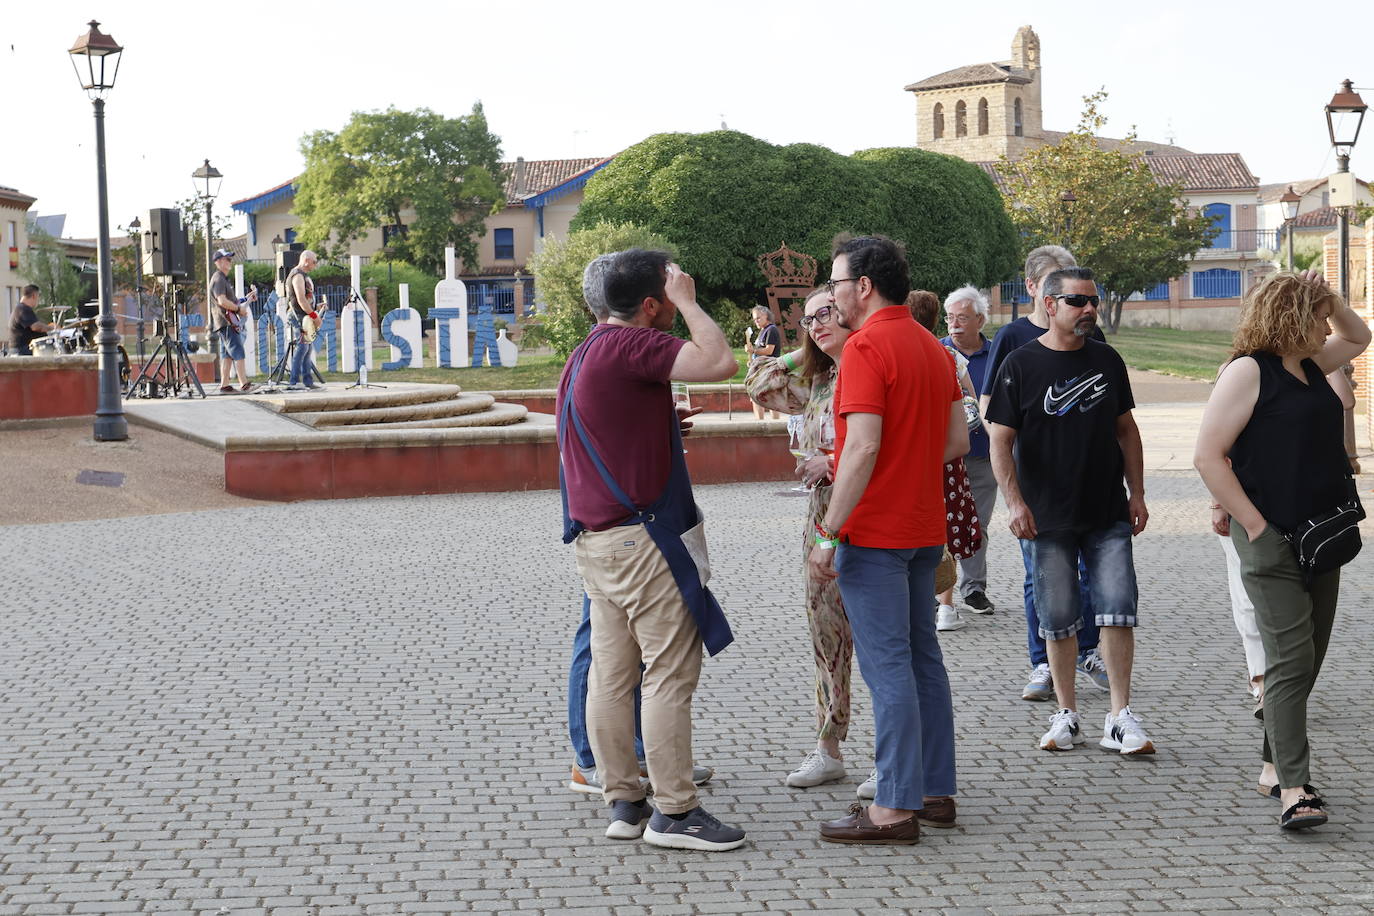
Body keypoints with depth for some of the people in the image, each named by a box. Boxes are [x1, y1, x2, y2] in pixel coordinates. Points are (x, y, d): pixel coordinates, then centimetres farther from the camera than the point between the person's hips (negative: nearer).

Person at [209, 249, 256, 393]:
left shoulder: (224, 279, 23)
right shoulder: (218, 279, -11)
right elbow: (222, 301, -23)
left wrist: (246, 299, 21)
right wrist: (239, 308, -15)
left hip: (227, 322, 11)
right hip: (227, 322, -11)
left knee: (228, 356, 8)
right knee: (238, 354, -13)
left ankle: (225, 386, 7)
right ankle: (244, 384, -17)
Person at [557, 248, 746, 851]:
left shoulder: (585, 353, 16)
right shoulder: (633, 345, -15)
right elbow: (720, 363, -25)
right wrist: (688, 301, -13)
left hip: (596, 537, 10)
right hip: (641, 536, -10)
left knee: (613, 672, 10)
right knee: (671, 672, -5)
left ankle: (622, 802, 15)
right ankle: (674, 811, -2)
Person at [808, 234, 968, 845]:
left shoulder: (867, 347, -15)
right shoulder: (933, 347, 13)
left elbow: (863, 447, -22)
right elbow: (957, 441, 14)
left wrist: (828, 534, -20)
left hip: (874, 534, -9)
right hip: (924, 529, 9)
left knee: (887, 666, -7)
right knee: (922, 657, 14)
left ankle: (895, 808, -4)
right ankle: (935, 791, 20)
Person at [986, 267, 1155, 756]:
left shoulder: (1107, 360, 8)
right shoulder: (1021, 365, -3)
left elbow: (1126, 430, 16)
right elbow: (1000, 440, -5)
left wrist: (1137, 493, 11)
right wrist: (1015, 501, -14)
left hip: (1109, 514, 2)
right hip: (1047, 518, -2)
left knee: (1119, 611, -5)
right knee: (1058, 619, 4)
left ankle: (1120, 716, 1)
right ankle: (1067, 715, 16)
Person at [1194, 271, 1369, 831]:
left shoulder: (1310, 365, 14)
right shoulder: (1248, 371, -11)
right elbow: (1207, 455, -15)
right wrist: (1254, 524, -17)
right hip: (1272, 539, -9)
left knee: (1308, 658, 12)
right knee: (1291, 658, -13)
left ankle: (1274, 765, 23)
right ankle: (1293, 789, -14)